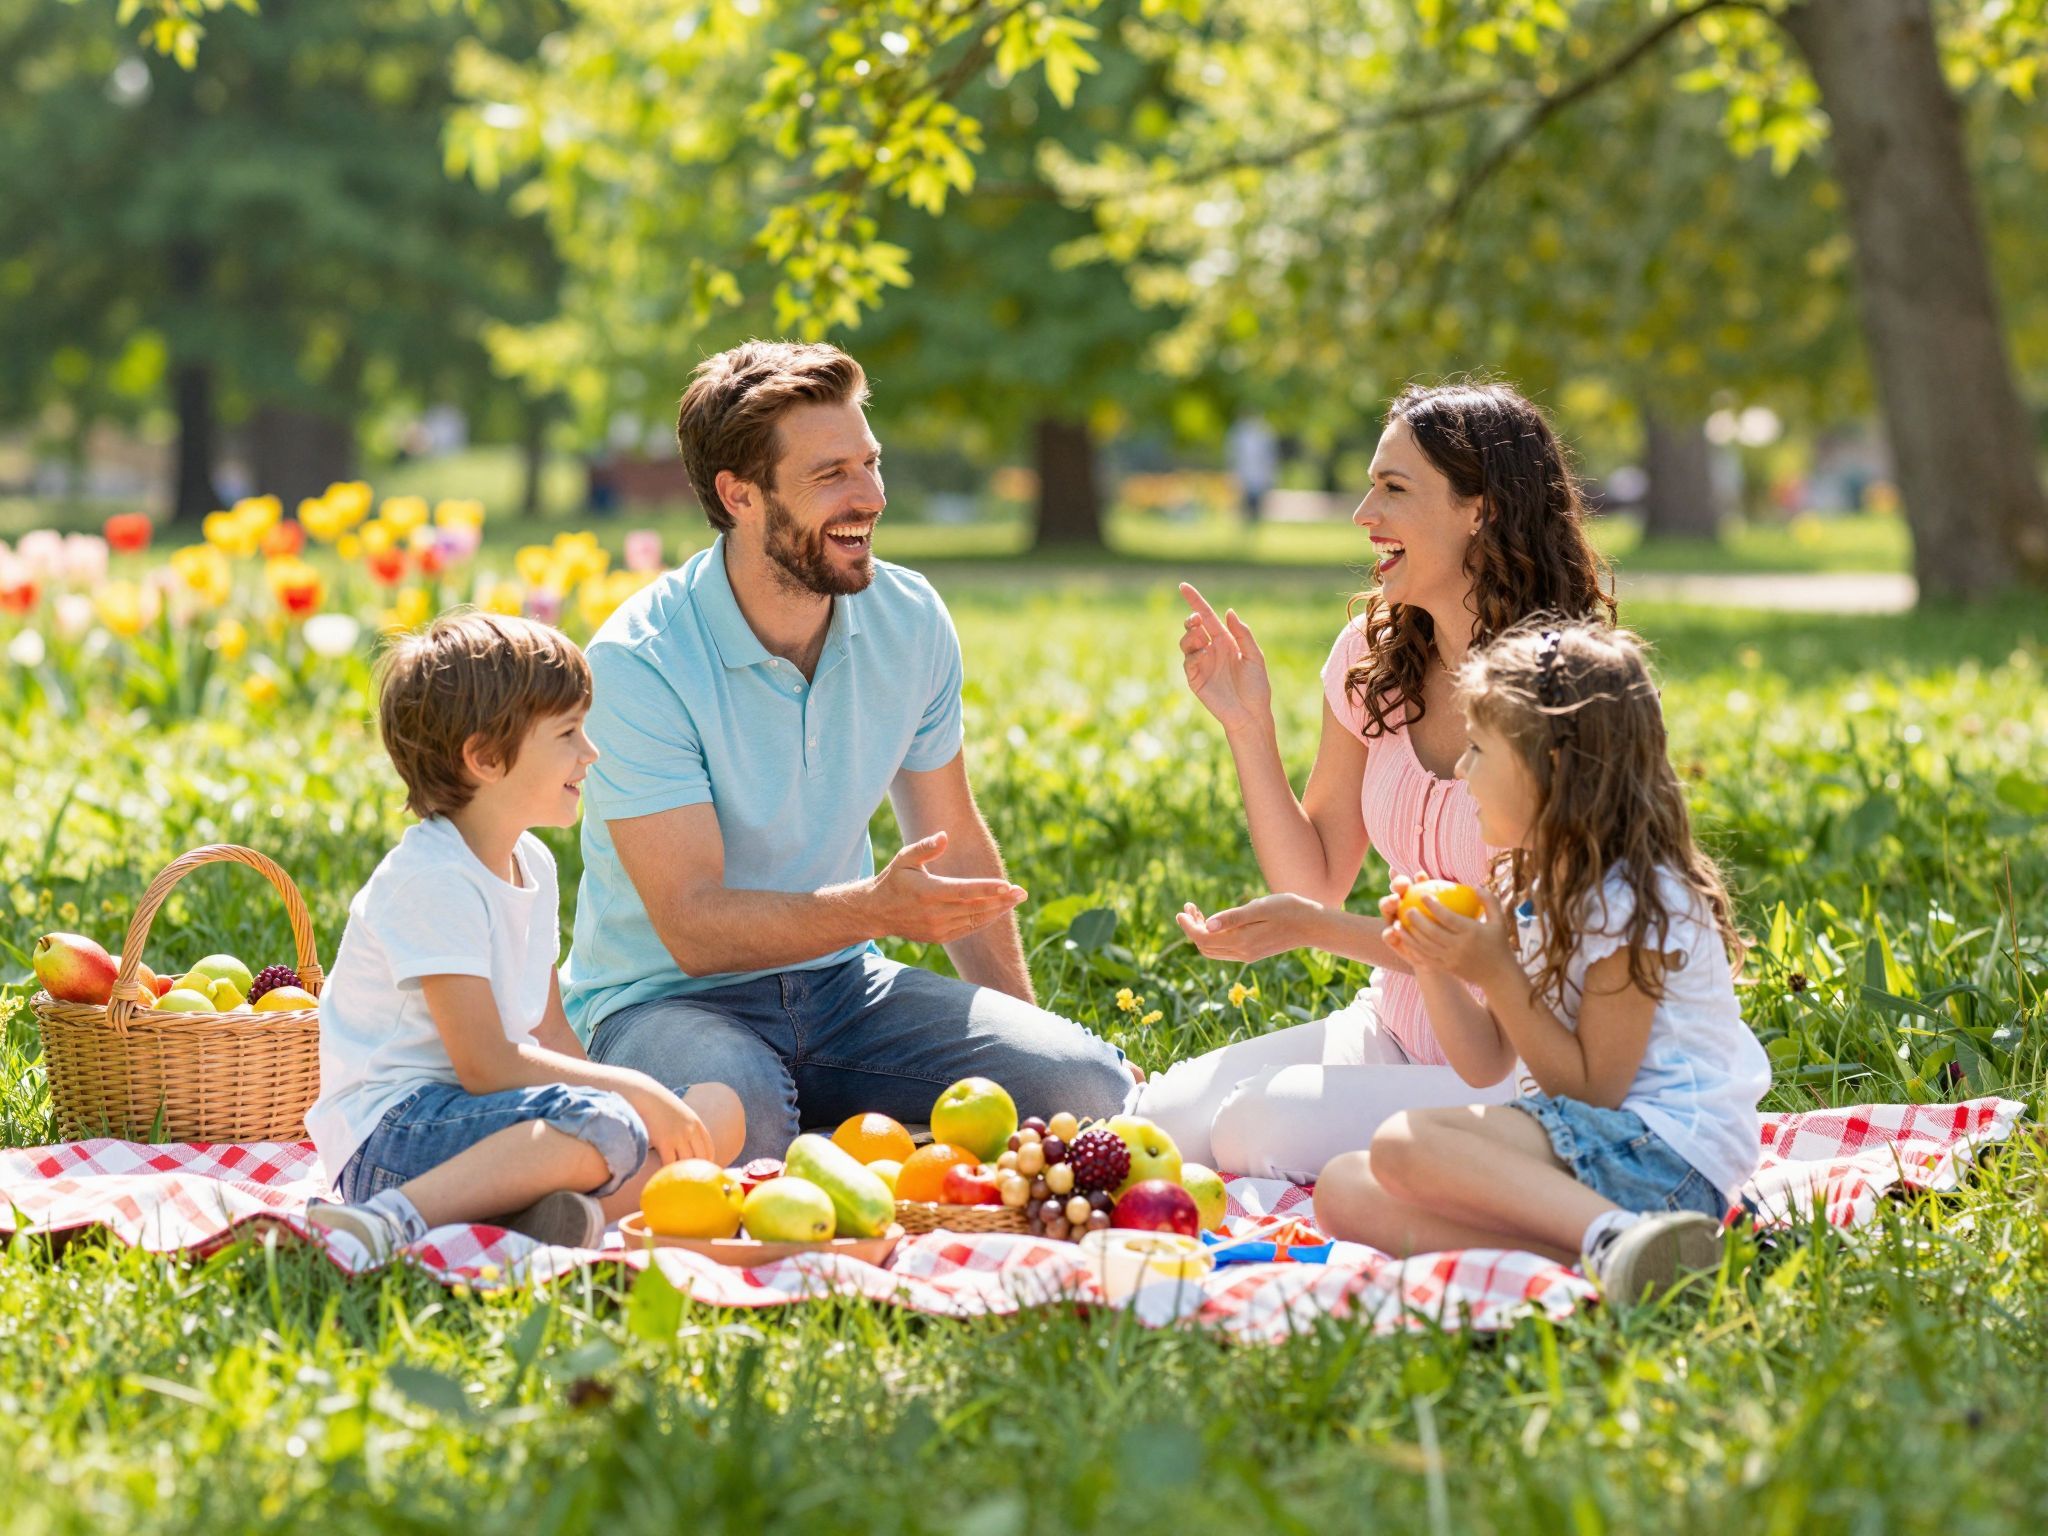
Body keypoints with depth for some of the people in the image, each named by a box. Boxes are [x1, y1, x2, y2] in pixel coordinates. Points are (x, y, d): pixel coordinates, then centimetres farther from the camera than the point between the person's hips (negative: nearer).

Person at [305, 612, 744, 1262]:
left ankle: (584, 1212, -27)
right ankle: (393, 1221, -36)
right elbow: (485, 1064, -21)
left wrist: (642, 1098, 3)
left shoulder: (532, 865, 14)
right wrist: (631, 1089, -17)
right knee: (603, 1128, -34)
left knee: (718, 1111, 0)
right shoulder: (431, 879, -16)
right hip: (391, 1134, -10)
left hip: (493, 1113, 10)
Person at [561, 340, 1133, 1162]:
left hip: (840, 983, 6)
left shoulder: (909, 620, -1)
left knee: (1093, 1087, -16)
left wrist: (1023, 1025, 6)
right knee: (738, 1127, -40)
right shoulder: (638, 663, -19)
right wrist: (873, 908, -39)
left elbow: (954, 844, 12)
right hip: (668, 996, -5)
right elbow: (694, 926, -24)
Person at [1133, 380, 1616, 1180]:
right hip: (1395, 1029, 6)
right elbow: (1316, 881, 8)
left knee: (1266, 1126, -28)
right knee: (1169, 1113, -15)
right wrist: (1249, 727, -4)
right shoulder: (1373, 659, 3)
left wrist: (1316, 927, -22)